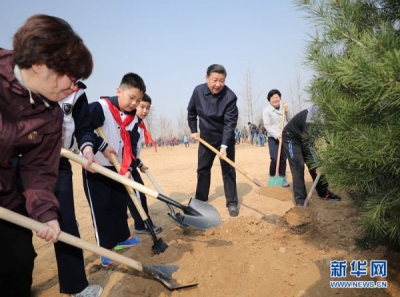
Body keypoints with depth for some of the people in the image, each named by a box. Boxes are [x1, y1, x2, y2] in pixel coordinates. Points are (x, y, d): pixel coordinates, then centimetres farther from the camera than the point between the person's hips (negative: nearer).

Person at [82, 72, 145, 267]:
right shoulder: (100, 108, -17)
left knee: (120, 204, 15)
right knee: (100, 208, 1)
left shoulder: (133, 119, 3)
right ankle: (105, 248, 14)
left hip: (119, 169, 6)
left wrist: (128, 168, -9)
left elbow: (131, 146, 1)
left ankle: (121, 238, 32)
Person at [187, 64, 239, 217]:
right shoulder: (198, 91, -12)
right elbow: (191, 111, 5)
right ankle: (200, 200, 29)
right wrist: (193, 130, 5)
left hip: (225, 139, -4)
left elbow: (230, 123, -26)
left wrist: (224, 146, -32)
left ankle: (232, 203, 11)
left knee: (228, 171, 0)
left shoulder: (230, 97, -24)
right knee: (202, 169, 13)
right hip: (205, 138, 4)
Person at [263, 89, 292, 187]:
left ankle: (283, 178, 14)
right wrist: (277, 135, -20)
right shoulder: (266, 111, -3)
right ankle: (272, 178, 5)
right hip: (273, 138, -4)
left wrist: (286, 110, -4)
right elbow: (267, 125, -10)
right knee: (275, 159, -12)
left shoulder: (283, 109, 12)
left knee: (283, 159, 5)